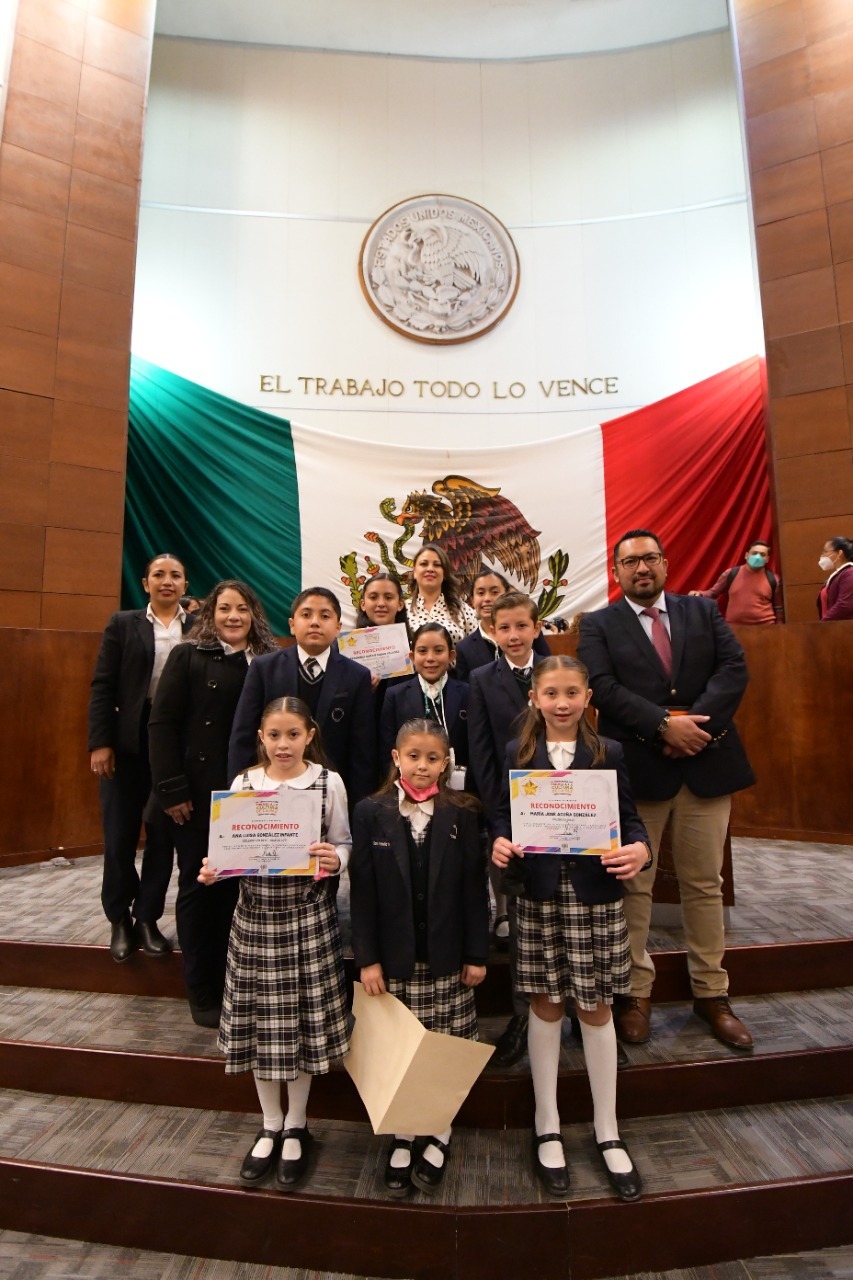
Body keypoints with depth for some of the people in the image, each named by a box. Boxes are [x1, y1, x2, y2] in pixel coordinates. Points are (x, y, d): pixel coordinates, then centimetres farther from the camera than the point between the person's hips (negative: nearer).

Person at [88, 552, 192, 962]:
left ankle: (147, 918, 25)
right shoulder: (123, 624, 5)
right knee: (119, 835, 8)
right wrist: (100, 742, -8)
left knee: (163, 836, 9)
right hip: (128, 742, 0)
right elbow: (102, 686, 0)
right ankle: (120, 920, 27)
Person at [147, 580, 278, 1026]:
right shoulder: (188, 656, -3)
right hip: (197, 794, -2)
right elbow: (161, 723, -7)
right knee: (198, 885, 9)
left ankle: (228, 984, 30)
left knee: (232, 885, 11)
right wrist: (172, 790, -11)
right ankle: (202, 993, 25)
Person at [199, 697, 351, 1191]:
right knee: (260, 1019, 13)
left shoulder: (329, 782, -7)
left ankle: (297, 1127, 35)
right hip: (256, 912, 2)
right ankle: (270, 1125, 38)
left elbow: (343, 845, -2)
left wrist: (334, 860, -22)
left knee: (304, 1018, 10)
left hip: (309, 914, -2)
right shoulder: (244, 782, -1)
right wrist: (214, 869, -13)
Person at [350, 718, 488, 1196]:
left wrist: (477, 954, -2)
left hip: (446, 958, 0)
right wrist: (367, 958, -6)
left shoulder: (461, 814, -5)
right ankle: (402, 1140, 32)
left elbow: (475, 887, -2)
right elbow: (362, 891, -4)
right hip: (394, 958, 0)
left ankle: (440, 1136, 33)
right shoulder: (371, 813, -5)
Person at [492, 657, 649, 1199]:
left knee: (595, 1008, 12)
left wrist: (641, 849, -20)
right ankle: (547, 1127, 33)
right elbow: (504, 813, 2)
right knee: (546, 1006, 13)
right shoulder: (517, 753, -1)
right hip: (539, 895, 1)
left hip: (595, 895, 0)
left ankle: (608, 1132, 33)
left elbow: (629, 818, -1)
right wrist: (500, 842, -17)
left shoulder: (609, 753, -2)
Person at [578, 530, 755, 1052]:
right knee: (634, 885, 7)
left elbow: (734, 668, -1)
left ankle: (712, 993, 29)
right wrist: (665, 726, -19)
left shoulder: (704, 611, 11)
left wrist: (694, 721, -15)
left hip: (706, 763, 3)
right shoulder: (599, 625, 3)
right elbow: (604, 687, -10)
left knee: (705, 884, 14)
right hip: (637, 769, -2)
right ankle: (636, 992, 22)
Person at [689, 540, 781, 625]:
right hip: (734, 628, 0)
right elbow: (713, 593, 7)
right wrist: (700, 594, -14)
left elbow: (778, 608, 11)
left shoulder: (772, 579, 3)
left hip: (764, 628, 0)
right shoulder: (731, 574, 1)